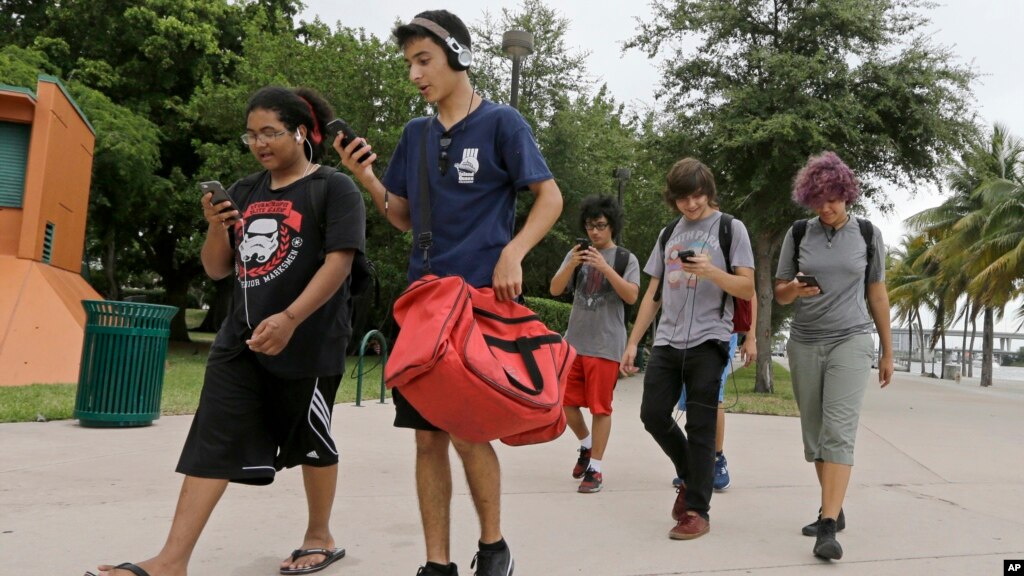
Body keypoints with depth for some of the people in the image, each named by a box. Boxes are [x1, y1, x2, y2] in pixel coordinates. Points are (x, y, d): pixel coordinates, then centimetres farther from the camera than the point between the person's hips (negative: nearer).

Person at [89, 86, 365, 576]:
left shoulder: (334, 188, -5)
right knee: (212, 442, -2)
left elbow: (338, 263, -16)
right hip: (239, 341, 6)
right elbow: (217, 270, 14)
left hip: (308, 343, -5)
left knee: (310, 440, 9)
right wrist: (216, 228, -6)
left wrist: (289, 319, -25)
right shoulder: (245, 193, 13)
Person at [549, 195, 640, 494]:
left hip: (605, 345, -4)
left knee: (600, 407, 0)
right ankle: (586, 445, 34)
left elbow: (631, 296, -12)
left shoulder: (626, 258, 1)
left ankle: (595, 469, 10)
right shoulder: (576, 254, 9)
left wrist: (606, 268, -23)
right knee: (566, 402, 9)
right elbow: (555, 289, 1)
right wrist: (570, 265, -17)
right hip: (574, 341, 4)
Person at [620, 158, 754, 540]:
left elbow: (748, 288, -3)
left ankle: (697, 511, 4)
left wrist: (711, 271, -21)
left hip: (708, 341, -5)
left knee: (700, 426, -4)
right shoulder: (668, 234, 16)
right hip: (667, 341, 5)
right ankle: (691, 476, 25)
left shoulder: (730, 228, 3)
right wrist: (632, 343, 11)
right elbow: (652, 294, 16)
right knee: (653, 415, 0)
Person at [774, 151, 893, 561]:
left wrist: (887, 351, 11)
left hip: (851, 342, -2)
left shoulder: (868, 234, 2)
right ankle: (833, 510, 23)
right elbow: (779, 293, 7)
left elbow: (877, 295, 9)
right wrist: (794, 289, -18)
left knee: (839, 431, -14)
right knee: (814, 433, 8)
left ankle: (828, 526, -17)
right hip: (804, 343, 3)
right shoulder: (798, 234, 3)